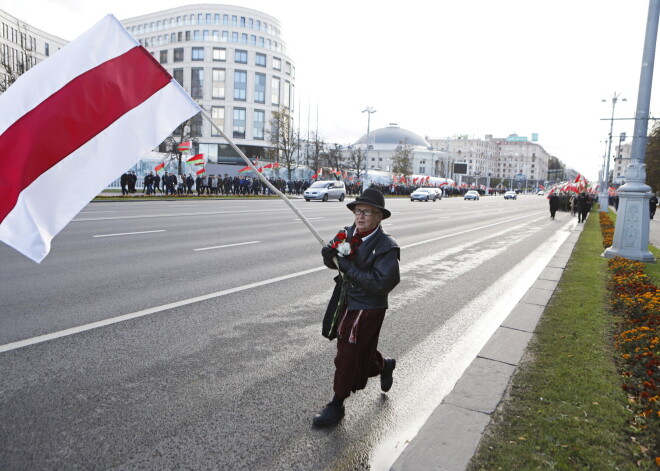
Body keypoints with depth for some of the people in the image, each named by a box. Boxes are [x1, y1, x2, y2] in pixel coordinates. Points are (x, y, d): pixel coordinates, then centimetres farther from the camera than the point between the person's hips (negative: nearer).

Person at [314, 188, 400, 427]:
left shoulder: (386, 246, -19)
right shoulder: (348, 234, -3)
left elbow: (381, 283, -27)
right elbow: (333, 262, 6)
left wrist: (349, 267, -26)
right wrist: (329, 254, -18)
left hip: (369, 308, -6)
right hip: (346, 302, 6)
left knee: (349, 355, 1)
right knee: (363, 352, 21)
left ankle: (337, 405, 20)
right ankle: (384, 365, 52)